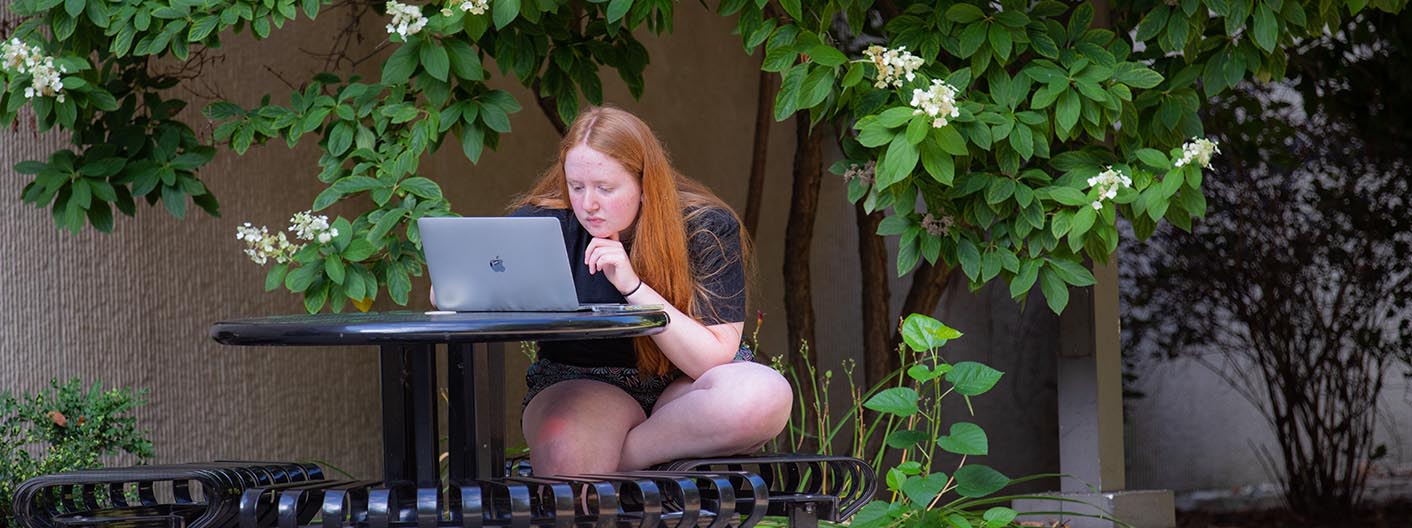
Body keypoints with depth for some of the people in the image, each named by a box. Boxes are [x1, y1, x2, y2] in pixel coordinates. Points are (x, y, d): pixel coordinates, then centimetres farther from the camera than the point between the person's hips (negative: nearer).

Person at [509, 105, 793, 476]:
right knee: (561, 454, -41)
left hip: (685, 389, 3)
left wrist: (634, 287, -26)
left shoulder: (707, 228, -10)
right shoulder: (547, 223, -9)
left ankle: (602, 461, -22)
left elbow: (715, 358, -16)